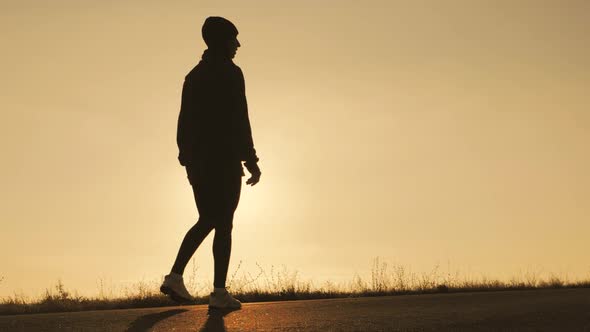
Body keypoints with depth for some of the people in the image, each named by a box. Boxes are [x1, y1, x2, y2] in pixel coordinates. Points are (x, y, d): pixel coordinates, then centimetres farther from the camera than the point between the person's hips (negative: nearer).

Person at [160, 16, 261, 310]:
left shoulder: (193, 75, 15)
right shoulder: (230, 73, -7)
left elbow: (184, 121, 14)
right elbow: (238, 119, -14)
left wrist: (187, 157, 18)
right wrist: (250, 159, -12)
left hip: (197, 161, 7)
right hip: (224, 159, -7)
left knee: (207, 220, 17)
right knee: (223, 224, -2)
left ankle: (174, 276, 8)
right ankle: (219, 292, 0)